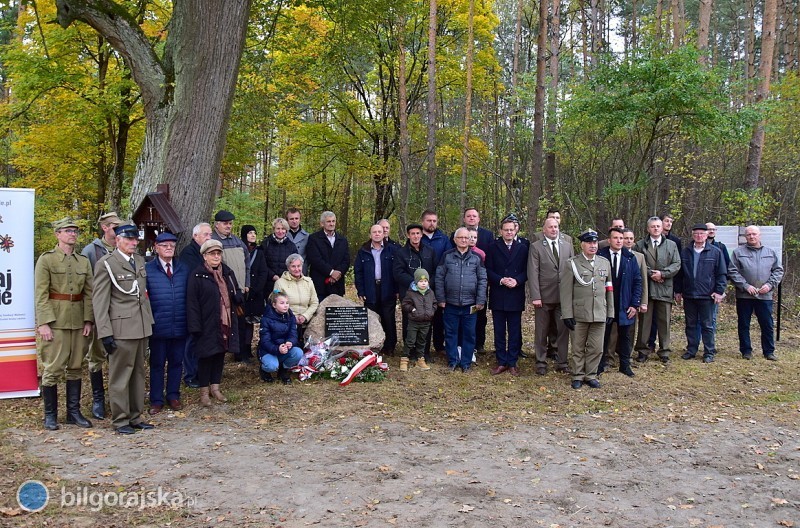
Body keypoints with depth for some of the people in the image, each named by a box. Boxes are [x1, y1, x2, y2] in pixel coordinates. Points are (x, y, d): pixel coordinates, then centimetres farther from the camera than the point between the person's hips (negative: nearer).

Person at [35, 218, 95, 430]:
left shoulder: (84, 261, 11)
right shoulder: (46, 259, -2)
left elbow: (88, 293, 9)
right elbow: (40, 294, -8)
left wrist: (88, 321, 1)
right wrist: (43, 323, -15)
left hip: (78, 323, 5)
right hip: (55, 322, -4)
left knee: (75, 368, 10)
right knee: (52, 369, -2)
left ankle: (74, 412, 18)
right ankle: (50, 415, 10)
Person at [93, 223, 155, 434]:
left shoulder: (140, 260, 14)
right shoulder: (106, 264, -6)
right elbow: (99, 301, -9)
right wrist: (105, 333, -14)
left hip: (142, 327, 7)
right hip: (121, 328, -7)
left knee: (138, 373, 13)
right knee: (120, 376, 0)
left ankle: (135, 417, 23)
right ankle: (120, 420, 10)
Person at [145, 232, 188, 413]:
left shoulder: (183, 269, 7)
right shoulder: (147, 269, -3)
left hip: (180, 326, 3)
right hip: (158, 326, -3)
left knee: (176, 362, 12)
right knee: (157, 363, 8)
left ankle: (173, 396, 25)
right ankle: (156, 400, 18)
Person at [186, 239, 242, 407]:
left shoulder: (228, 273, 10)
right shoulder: (197, 275, -9)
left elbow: (237, 293, 20)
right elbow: (192, 303, -12)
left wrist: (238, 296, -5)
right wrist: (195, 327, -18)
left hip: (226, 322, 6)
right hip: (207, 324, -5)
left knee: (220, 354, 13)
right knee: (206, 356, 3)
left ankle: (215, 387, 27)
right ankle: (204, 391, 16)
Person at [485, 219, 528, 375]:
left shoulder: (523, 248, 6)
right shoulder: (493, 248, 5)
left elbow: (526, 271, 2)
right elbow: (488, 270, 0)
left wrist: (517, 281, -15)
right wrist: (501, 280, -15)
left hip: (515, 296, 0)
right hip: (497, 296, 0)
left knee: (515, 332, 5)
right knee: (499, 331, 6)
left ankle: (512, 363, 13)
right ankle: (501, 362, 15)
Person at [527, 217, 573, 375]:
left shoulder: (567, 246, 9)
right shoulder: (536, 247, -2)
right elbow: (533, 273, -7)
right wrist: (535, 296, -14)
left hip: (564, 296, 3)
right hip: (544, 297, -3)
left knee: (563, 330, 9)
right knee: (541, 332, 7)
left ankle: (562, 362, 21)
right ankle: (541, 363, 18)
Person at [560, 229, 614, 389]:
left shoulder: (605, 263, 9)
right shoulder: (572, 264, -3)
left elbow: (609, 289, 11)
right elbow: (566, 291, -5)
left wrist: (610, 312, 9)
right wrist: (567, 315, -9)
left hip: (600, 314, 3)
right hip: (579, 314, -3)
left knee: (596, 348, 6)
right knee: (578, 348, 7)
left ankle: (591, 375, 21)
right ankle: (578, 376, 20)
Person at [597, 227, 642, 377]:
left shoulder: (630, 258, 1)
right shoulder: (600, 256, -7)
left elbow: (637, 281, 2)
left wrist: (635, 304, -4)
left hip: (625, 305, 2)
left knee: (624, 335, 11)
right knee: (604, 334, 8)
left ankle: (625, 364, 23)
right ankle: (601, 364, 19)